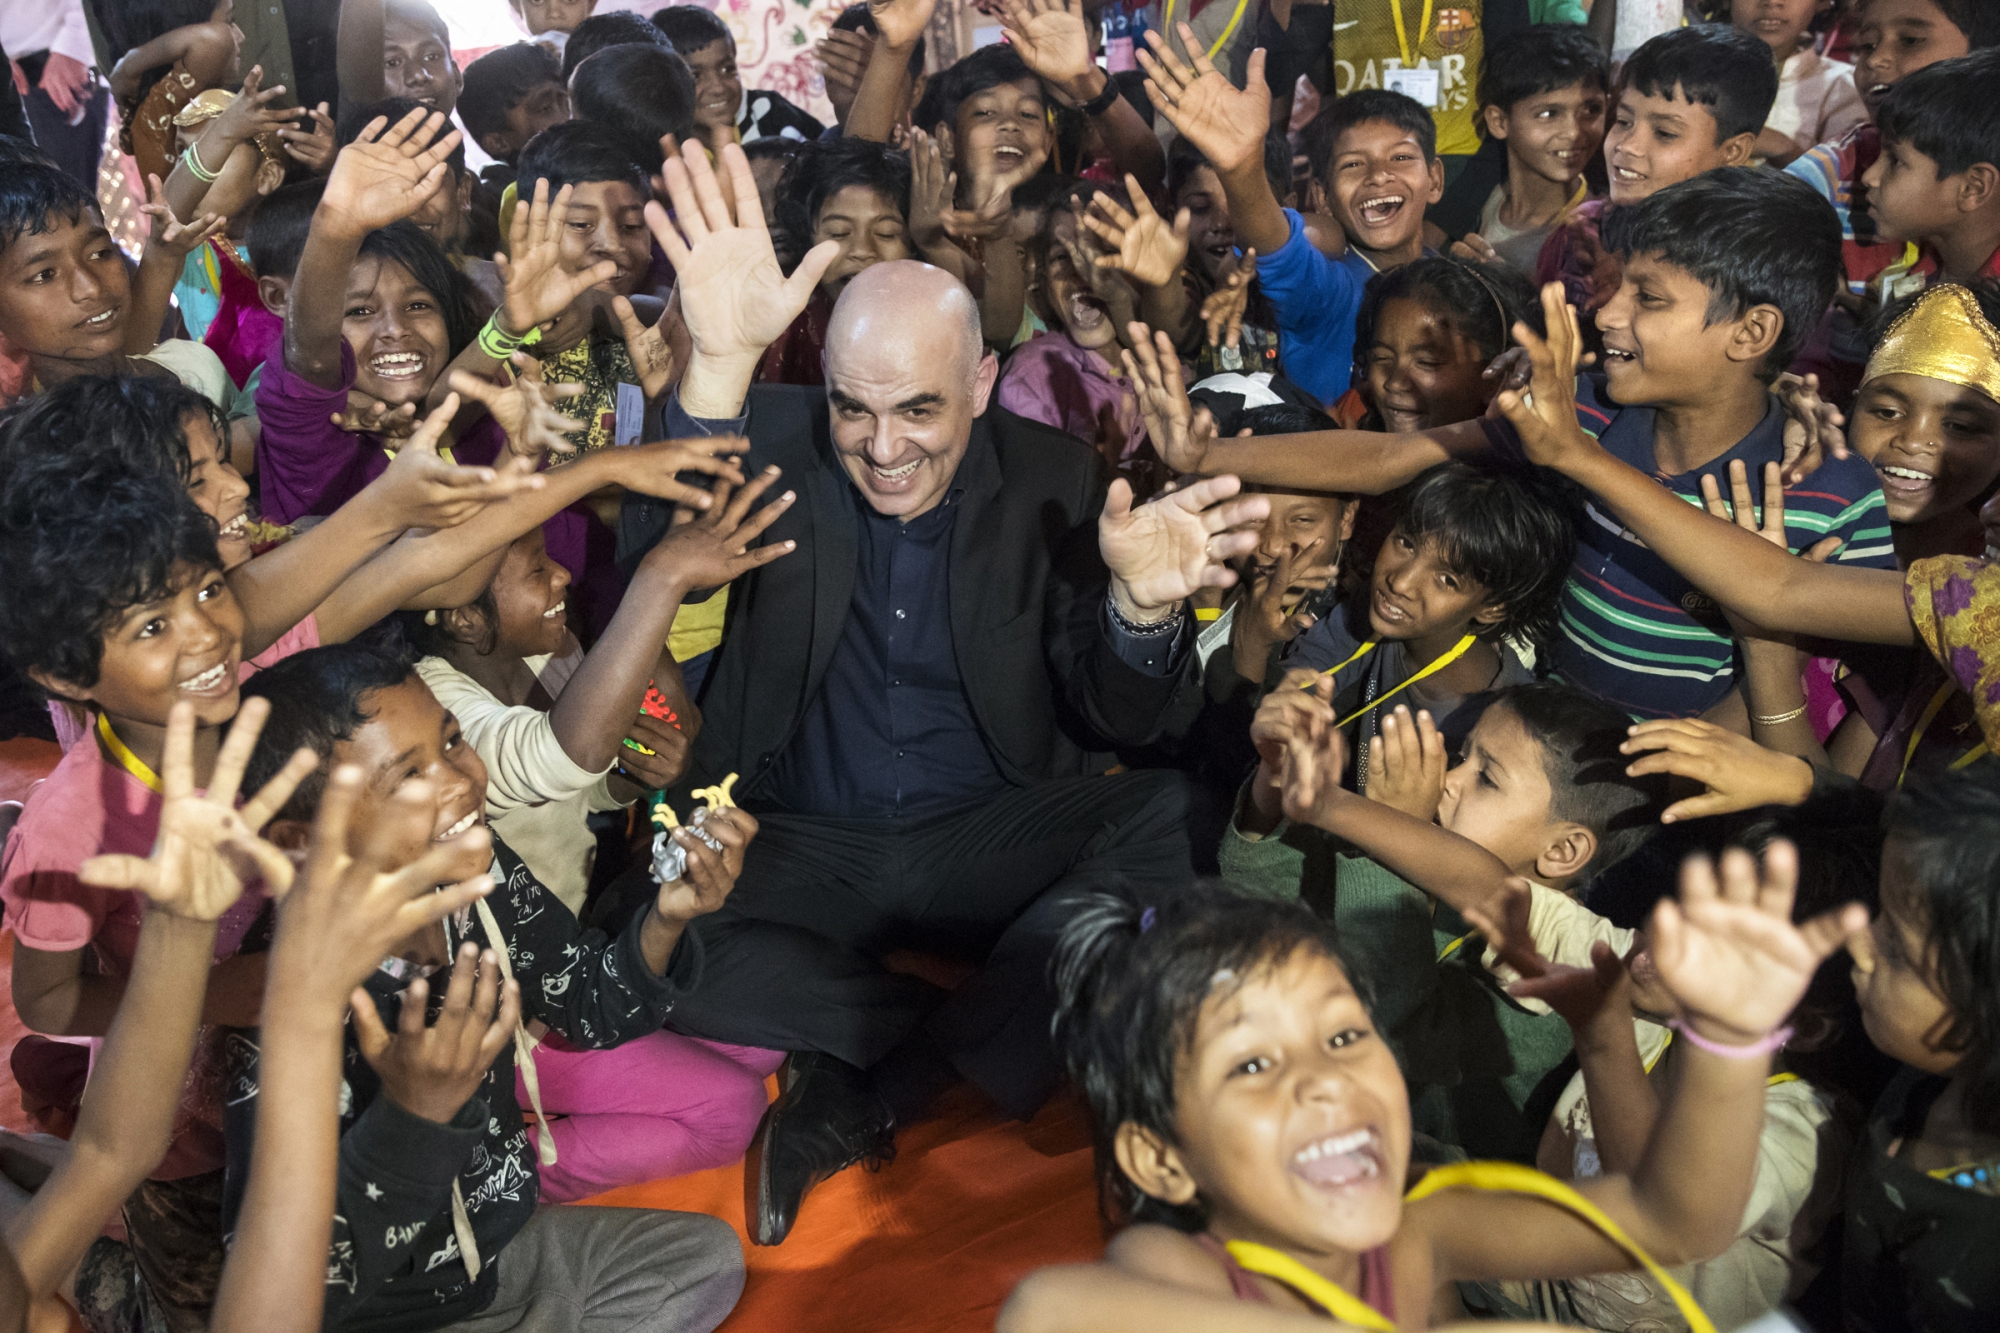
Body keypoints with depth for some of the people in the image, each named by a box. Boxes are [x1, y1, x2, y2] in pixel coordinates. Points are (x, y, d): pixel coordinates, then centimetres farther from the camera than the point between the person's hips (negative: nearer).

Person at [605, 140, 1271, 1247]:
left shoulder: (1050, 479, -1)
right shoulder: (775, 443, -3)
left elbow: (1120, 723, -5)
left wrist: (1140, 605, -28)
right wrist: (719, 364, -36)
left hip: (999, 838, 1)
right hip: (802, 849, 0)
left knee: (1183, 824, -28)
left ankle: (864, 1091, -20)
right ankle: (984, 1039, -15)